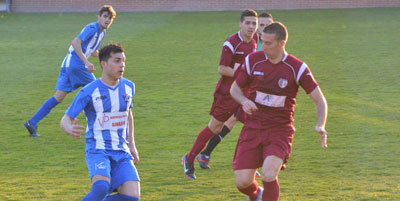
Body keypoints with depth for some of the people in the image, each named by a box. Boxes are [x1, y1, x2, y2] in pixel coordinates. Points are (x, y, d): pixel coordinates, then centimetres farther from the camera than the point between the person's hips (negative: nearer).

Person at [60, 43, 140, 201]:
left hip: (122, 153, 5)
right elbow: (65, 120, -9)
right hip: (98, 151, -5)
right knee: (102, 187, -34)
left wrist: (132, 145, 23)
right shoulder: (88, 92, -9)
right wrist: (70, 129, -34)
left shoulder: (128, 87, 9)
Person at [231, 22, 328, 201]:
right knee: (242, 182, -6)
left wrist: (320, 126, -22)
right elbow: (235, 88, 11)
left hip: (280, 130, -3)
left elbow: (320, 100, -4)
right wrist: (244, 101, -12)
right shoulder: (253, 60, -2)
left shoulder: (297, 68, -9)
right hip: (253, 127, 3)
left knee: (269, 175, -28)